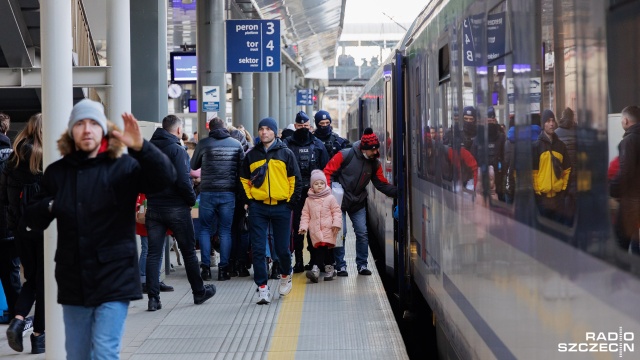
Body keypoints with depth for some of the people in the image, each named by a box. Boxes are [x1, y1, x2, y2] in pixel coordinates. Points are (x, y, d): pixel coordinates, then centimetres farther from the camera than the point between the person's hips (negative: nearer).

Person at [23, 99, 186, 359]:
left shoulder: (123, 166, -5)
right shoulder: (57, 172, 6)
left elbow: (166, 178, -21)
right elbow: (32, 218, 11)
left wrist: (140, 147, -37)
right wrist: (49, 206, -12)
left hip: (114, 278, -4)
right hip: (74, 280, 4)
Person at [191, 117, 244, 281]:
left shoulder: (203, 143, -3)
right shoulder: (236, 144, 2)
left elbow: (194, 165, 11)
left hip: (207, 192, -1)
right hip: (228, 193, 1)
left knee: (205, 229, 10)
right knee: (225, 231, 7)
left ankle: (206, 267, 5)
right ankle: (223, 269, 4)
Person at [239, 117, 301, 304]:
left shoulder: (286, 153, 4)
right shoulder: (251, 155, 9)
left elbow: (295, 180, 4)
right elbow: (244, 180, 14)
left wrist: (291, 202, -3)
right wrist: (249, 200, 3)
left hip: (281, 207, -1)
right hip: (258, 207, 2)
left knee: (282, 247, 4)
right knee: (258, 249, -3)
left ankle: (285, 276, 32)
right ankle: (262, 287, 2)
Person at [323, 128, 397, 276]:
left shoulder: (374, 163, 0)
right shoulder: (345, 155, -15)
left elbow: (382, 184, 2)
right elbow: (328, 172, -12)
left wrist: (397, 191, -12)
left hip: (358, 203, 4)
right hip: (339, 201, -4)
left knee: (362, 233, 1)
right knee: (340, 233, -5)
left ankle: (362, 265, 11)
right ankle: (340, 266, 5)